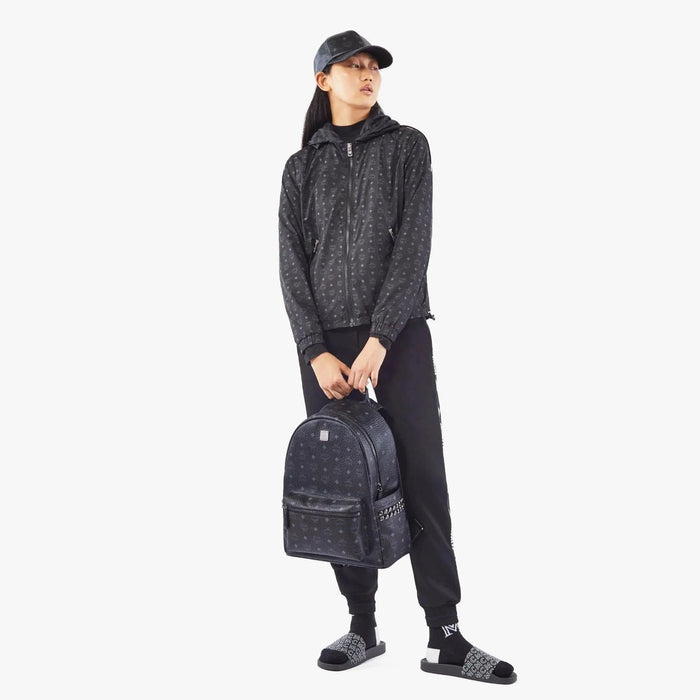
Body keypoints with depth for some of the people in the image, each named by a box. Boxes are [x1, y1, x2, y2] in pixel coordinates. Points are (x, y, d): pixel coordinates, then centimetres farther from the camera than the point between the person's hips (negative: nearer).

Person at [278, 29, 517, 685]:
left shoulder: (406, 146, 8)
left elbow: (413, 246, -3)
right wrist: (317, 352, -8)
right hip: (323, 339, 2)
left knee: (422, 477, -6)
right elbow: (291, 266, 5)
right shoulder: (301, 167, 13)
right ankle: (362, 627, 11)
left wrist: (378, 340, -13)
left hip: (397, 332, -2)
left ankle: (445, 637, -2)